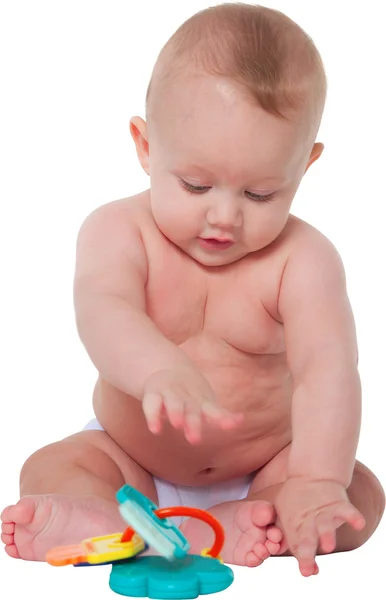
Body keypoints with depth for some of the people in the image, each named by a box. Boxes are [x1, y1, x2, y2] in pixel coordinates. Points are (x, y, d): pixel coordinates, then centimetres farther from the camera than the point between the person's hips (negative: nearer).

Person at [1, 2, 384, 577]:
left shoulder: (302, 259, -15)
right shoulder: (118, 230, -15)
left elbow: (327, 369, -28)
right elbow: (103, 313, -36)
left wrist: (316, 481, -45)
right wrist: (163, 371, -59)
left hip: (264, 471, 0)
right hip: (130, 463, 1)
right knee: (48, 469, -20)